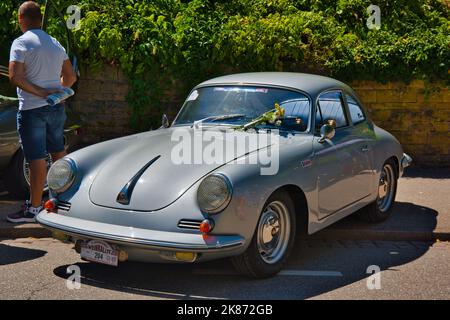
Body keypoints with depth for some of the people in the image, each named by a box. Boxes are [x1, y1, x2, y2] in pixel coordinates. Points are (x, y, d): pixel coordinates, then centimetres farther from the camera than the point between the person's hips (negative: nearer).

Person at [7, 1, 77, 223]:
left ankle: (34, 208, 1)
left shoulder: (21, 43, -10)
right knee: (58, 152, 19)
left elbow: (15, 77, -21)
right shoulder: (56, 44, 10)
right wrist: (55, 91, 15)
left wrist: (41, 93, -16)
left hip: (32, 109, -6)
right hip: (57, 107, 7)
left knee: (37, 159, -4)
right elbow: (70, 77, 13)